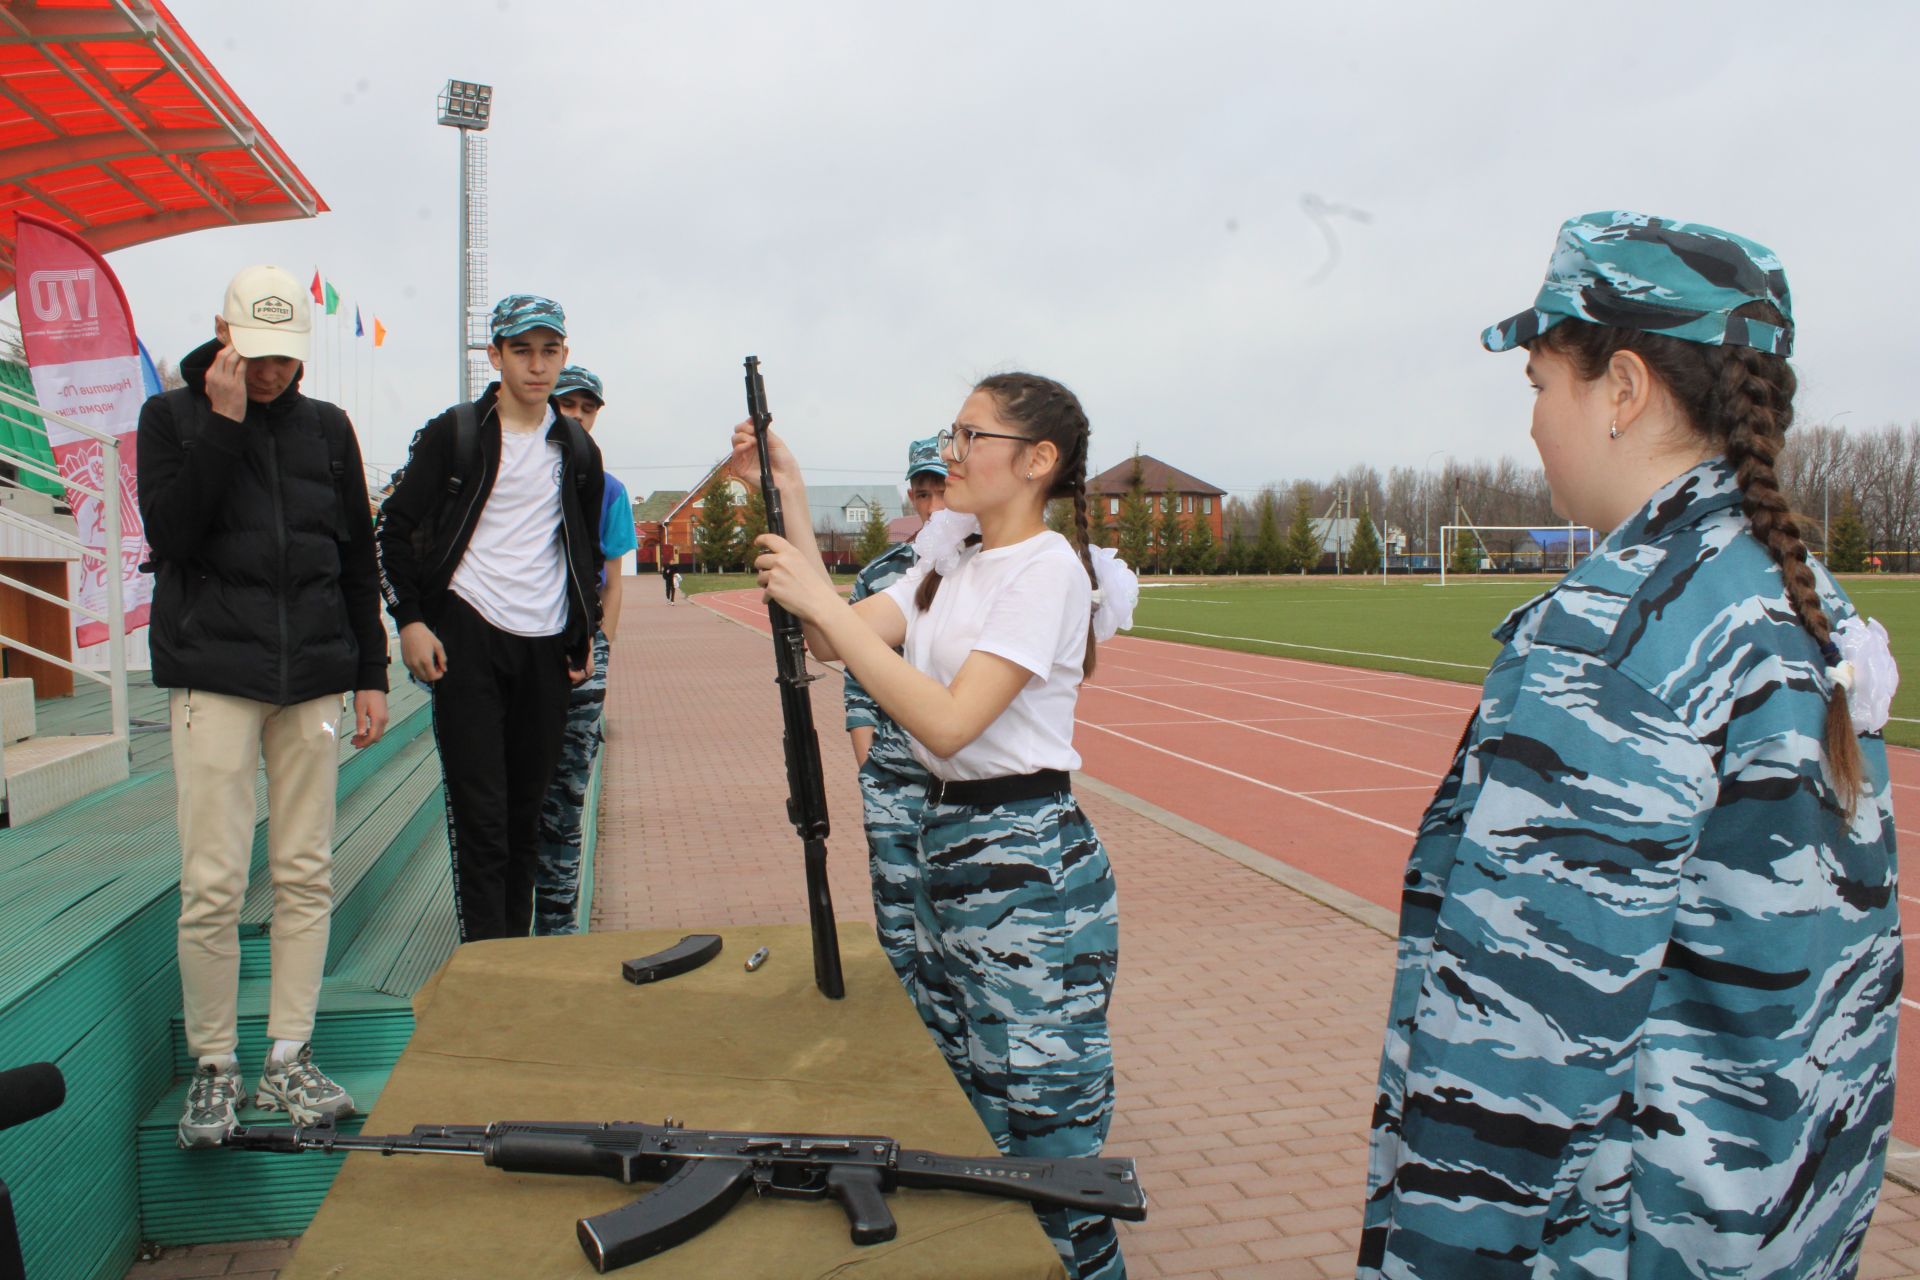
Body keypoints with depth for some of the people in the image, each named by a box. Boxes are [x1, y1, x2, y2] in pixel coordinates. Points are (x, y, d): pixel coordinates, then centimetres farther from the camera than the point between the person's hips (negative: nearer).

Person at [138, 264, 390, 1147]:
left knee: (307, 875, 4)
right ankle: (214, 1068, 11)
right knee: (213, 885, -5)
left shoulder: (327, 427, 13)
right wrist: (224, 423, -11)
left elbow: (359, 557, 15)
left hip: (311, 676, 3)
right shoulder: (172, 415, 7)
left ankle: (290, 1060, 15)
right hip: (213, 675, -2)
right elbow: (170, 530, -9)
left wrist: (371, 673, 11)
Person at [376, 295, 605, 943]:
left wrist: (586, 631, 14)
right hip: (466, 640, -3)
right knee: (480, 811, -5)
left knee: (527, 810, 9)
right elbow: (396, 527, 2)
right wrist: (410, 621, -7)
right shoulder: (452, 434, 1)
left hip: (546, 646, 4)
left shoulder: (577, 449, 13)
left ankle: (518, 946, 21)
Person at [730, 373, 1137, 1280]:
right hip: (948, 846, 9)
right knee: (970, 1137, 20)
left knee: (1044, 1153, 2)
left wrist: (821, 603, -23)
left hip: (1030, 870, -9)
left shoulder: (1048, 569, -15)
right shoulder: (954, 558, 11)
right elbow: (836, 640, 3)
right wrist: (785, 494, 0)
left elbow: (947, 723, -25)